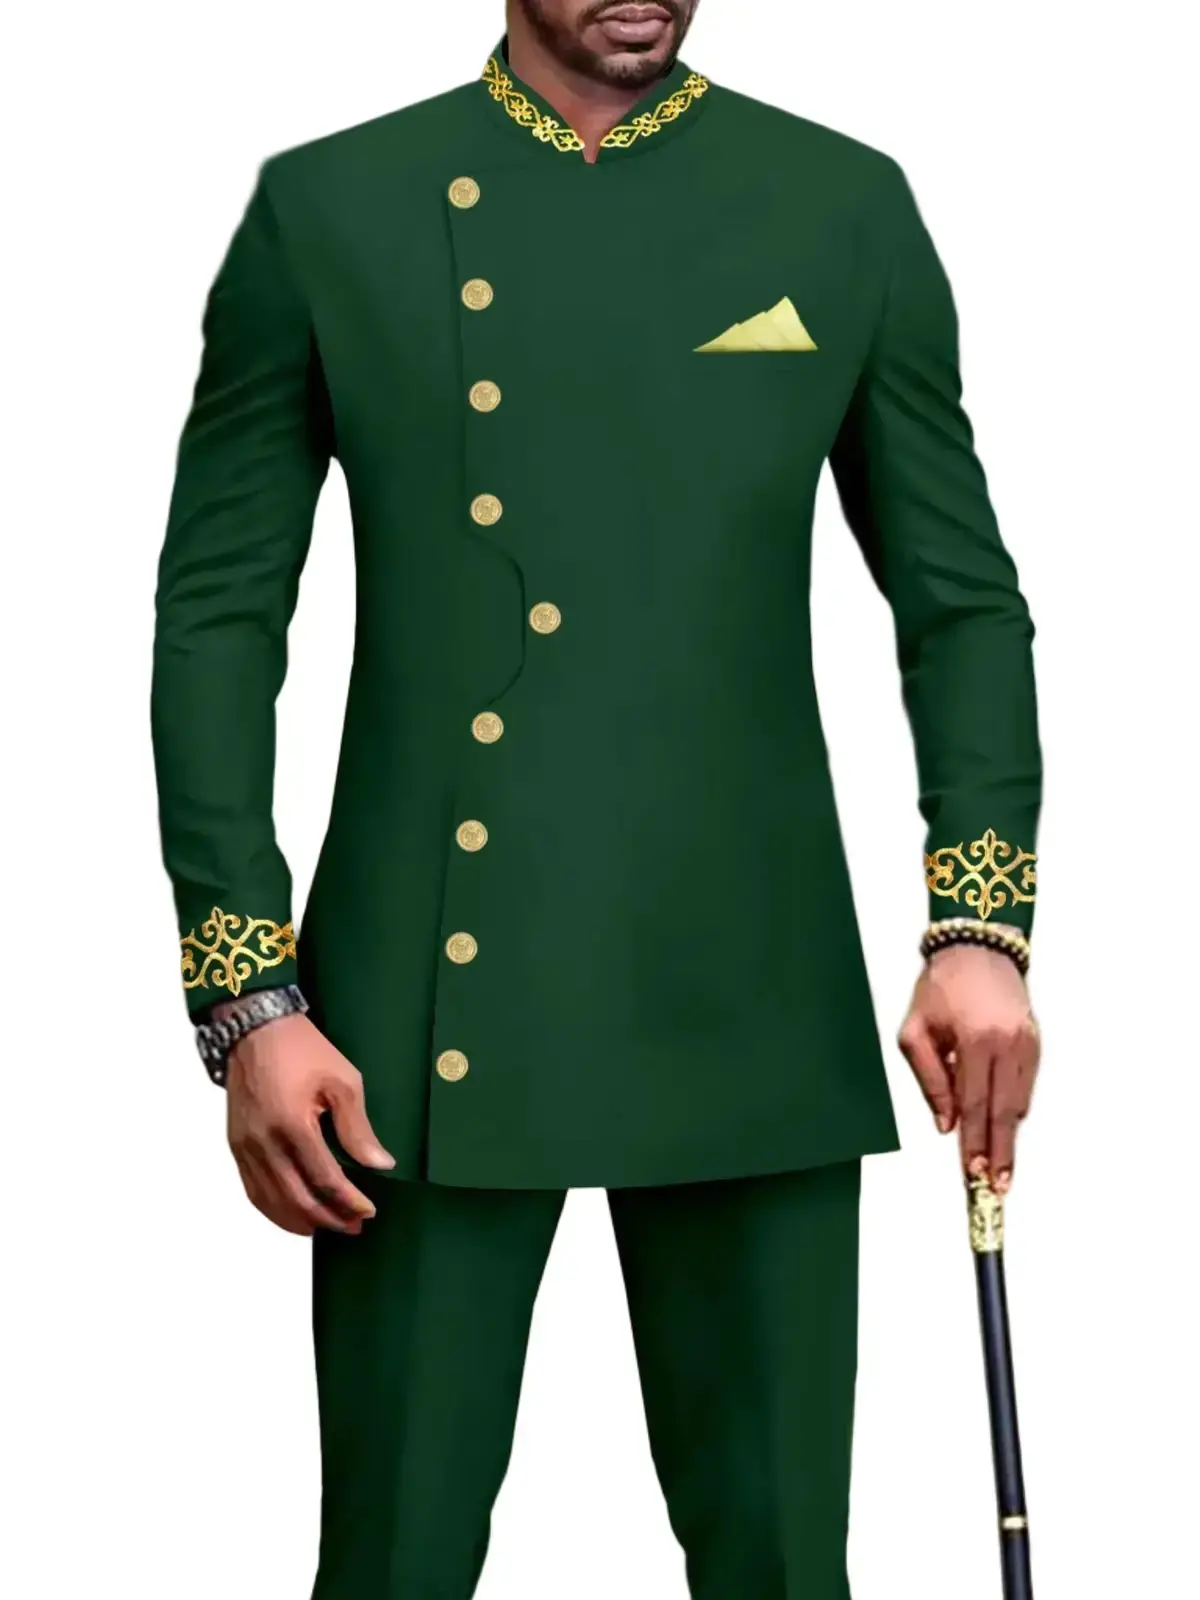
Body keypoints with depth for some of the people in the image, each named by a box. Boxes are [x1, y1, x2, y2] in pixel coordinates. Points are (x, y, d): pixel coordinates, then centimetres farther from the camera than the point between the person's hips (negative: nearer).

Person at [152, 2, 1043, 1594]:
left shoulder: (847, 209, 6)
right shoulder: (327, 211, 3)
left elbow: (963, 599, 8)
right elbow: (219, 612, 3)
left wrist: (982, 927, -5)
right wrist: (248, 999, -5)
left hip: (747, 1005, 1)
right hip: (425, 1028, -1)